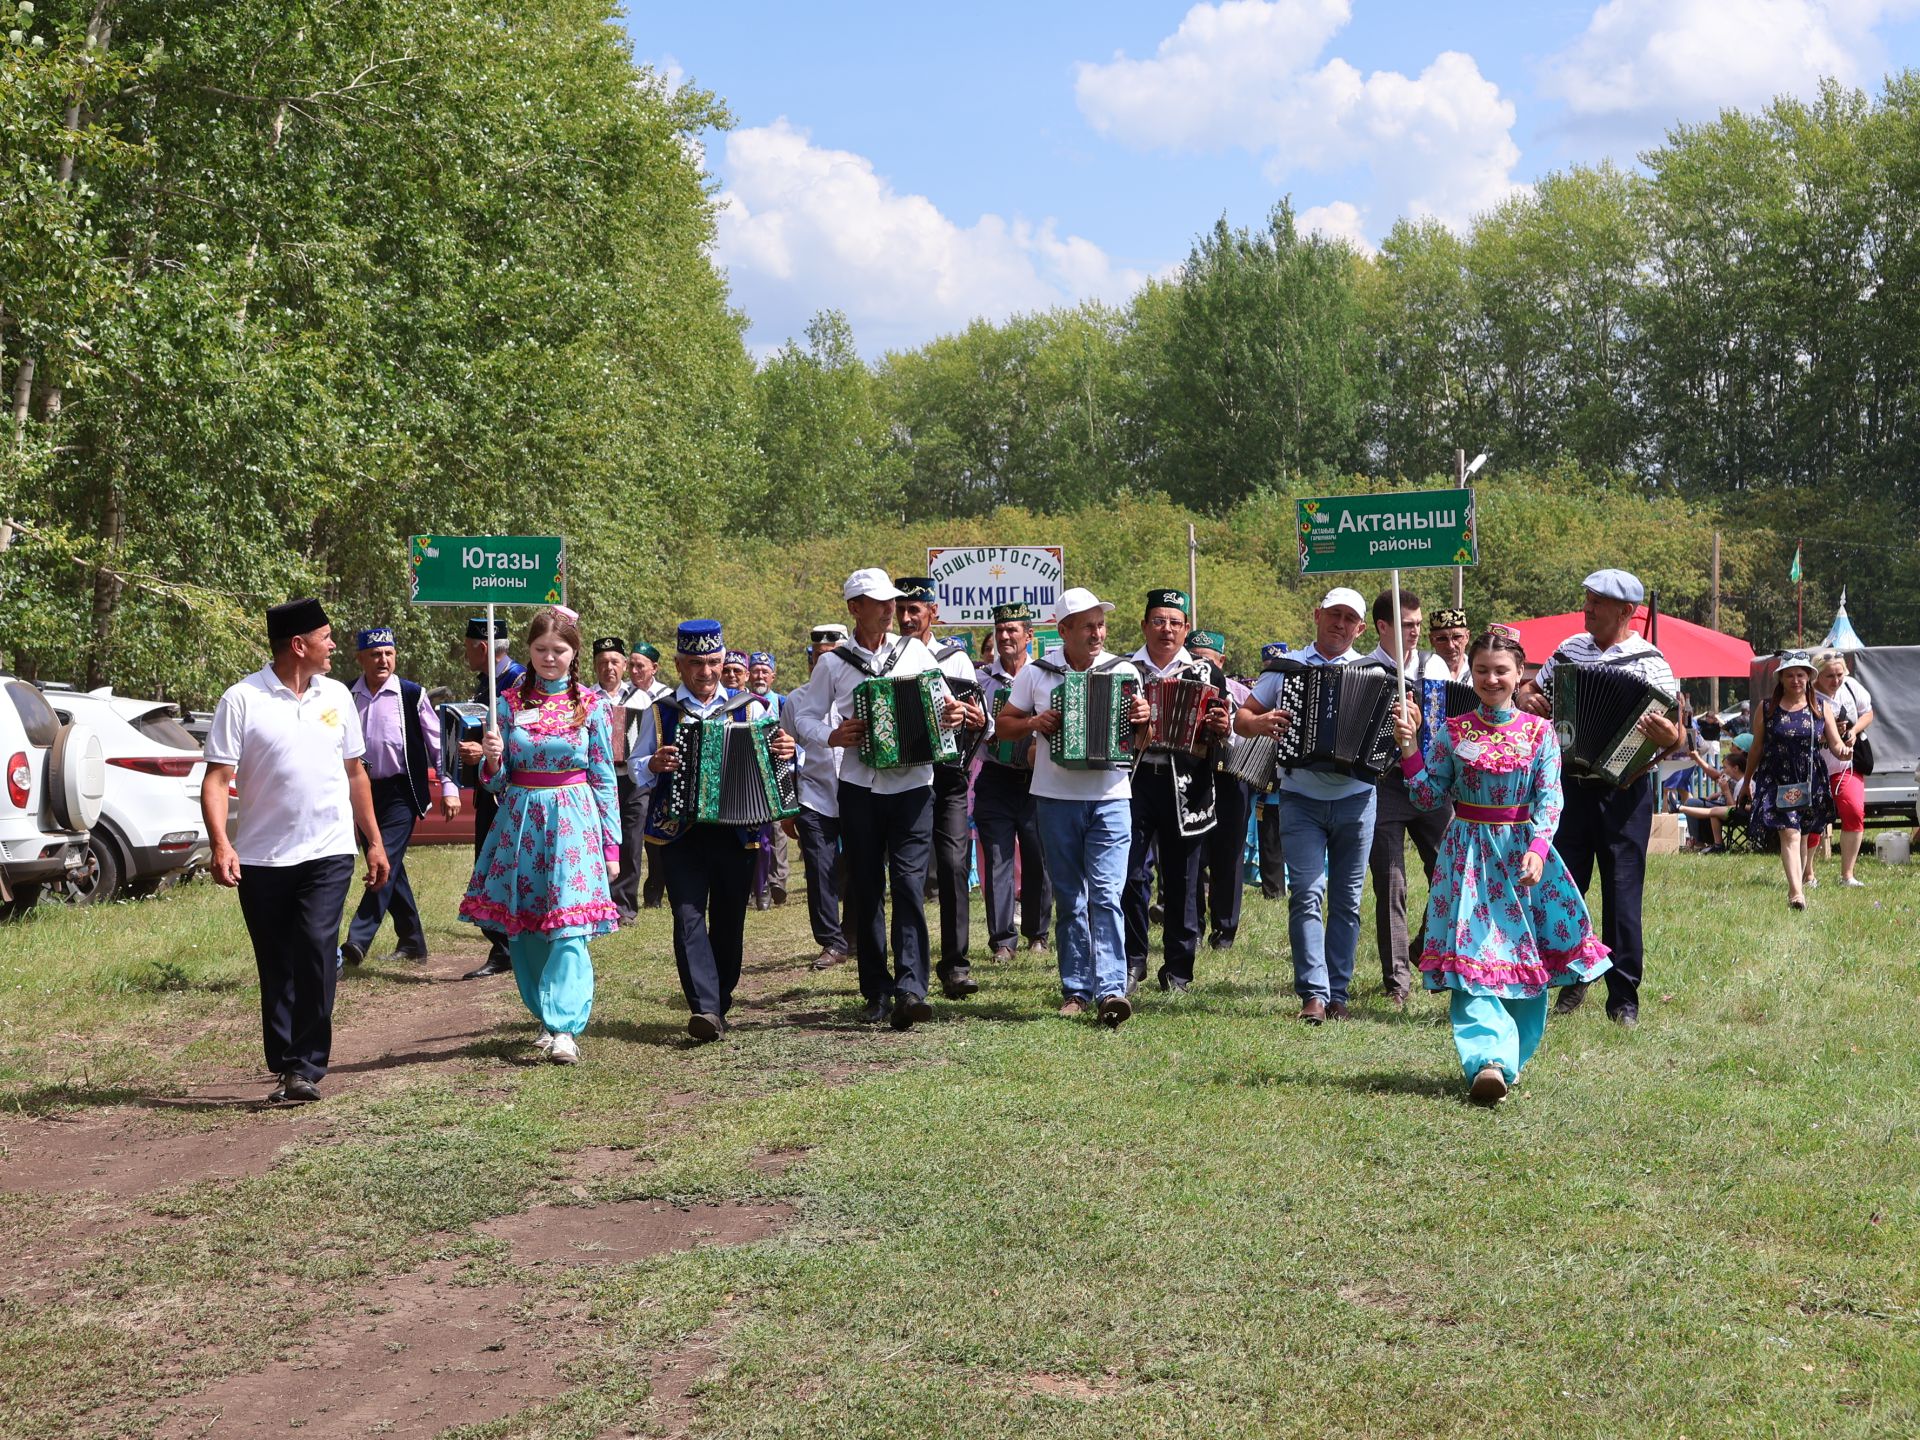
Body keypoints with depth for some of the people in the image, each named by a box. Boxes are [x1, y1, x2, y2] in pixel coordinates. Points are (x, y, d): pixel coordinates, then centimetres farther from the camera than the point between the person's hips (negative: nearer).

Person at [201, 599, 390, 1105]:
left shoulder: (336, 696, 9)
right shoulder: (242, 699, -4)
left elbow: (355, 773, 18)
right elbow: (217, 779, -8)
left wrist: (374, 842, 17)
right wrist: (221, 845, -21)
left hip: (327, 853, 1)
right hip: (262, 858, -1)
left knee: (316, 950, -14)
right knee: (276, 968, 6)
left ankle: (306, 1068, -10)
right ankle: (285, 1067, 17)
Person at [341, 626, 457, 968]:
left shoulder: (411, 695, -5)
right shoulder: (348, 697, 4)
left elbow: (437, 742, -1)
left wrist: (449, 786, -4)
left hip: (401, 792, -4)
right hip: (364, 791, 4)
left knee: (386, 863, -14)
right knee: (389, 868, 10)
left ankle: (355, 944, -18)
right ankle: (411, 941, 22)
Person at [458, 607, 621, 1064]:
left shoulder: (592, 705, 2)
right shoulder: (509, 704, 6)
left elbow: (605, 778, 5)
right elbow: (496, 782, 8)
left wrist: (611, 845, 2)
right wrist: (492, 758, -15)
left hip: (573, 821, -3)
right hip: (521, 820, 3)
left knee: (569, 927, -13)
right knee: (524, 929, 5)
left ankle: (565, 1028, -19)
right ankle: (549, 1017, 20)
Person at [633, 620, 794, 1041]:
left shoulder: (749, 708, 10)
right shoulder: (660, 712, 9)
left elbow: (775, 767, 12)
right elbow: (635, 768, 10)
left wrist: (788, 751, -12)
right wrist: (654, 765, -13)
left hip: (737, 830, 1)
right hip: (680, 832, -1)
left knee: (730, 921, 7)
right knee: (689, 917, -14)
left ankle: (720, 1001, 22)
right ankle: (705, 1010, -20)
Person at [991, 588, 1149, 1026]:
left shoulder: (1124, 671, 4)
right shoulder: (1036, 673, 3)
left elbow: (1142, 737, 12)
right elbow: (1004, 724, 9)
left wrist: (1144, 718, -11)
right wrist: (1035, 723, -11)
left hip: (1110, 798, -1)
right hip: (1055, 798, 1)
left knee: (1106, 895, -11)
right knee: (1069, 900, 7)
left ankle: (1111, 991, -16)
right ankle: (1076, 990, 13)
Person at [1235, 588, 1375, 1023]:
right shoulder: (1287, 666, 7)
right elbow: (1241, 718, 8)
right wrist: (1260, 722, -14)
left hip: (1355, 799, 1)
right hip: (1301, 799, -1)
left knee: (1347, 901, 5)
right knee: (1307, 894, -12)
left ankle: (1337, 994, 12)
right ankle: (1314, 994, -13)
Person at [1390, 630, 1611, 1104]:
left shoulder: (1540, 733, 3)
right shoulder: (1452, 733, 4)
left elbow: (1549, 799, -4)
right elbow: (1429, 799, 4)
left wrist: (1537, 849, -19)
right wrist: (1409, 748, -8)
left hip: (1523, 855, 1)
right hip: (1469, 856, -1)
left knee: (1527, 959, 4)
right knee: (1471, 956, -14)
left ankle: (1511, 1057, 18)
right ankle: (1489, 1059, -24)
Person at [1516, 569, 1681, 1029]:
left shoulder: (1649, 662, -4)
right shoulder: (1570, 649, 8)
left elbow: (1676, 733, -7)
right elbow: (1528, 690, 21)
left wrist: (1667, 735, -29)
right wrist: (1526, 700, -2)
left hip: (1623, 791, -4)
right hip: (1570, 785, 4)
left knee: (1622, 892, 0)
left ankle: (1624, 998, 7)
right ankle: (1572, 979, 22)